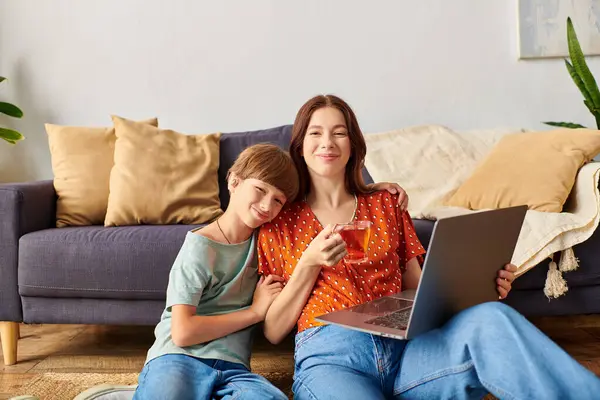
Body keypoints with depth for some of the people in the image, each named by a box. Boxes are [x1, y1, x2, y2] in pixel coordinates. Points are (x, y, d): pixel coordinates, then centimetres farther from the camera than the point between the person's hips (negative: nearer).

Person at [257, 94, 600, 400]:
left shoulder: (385, 205, 21)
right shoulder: (279, 223, 13)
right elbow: (272, 331, 9)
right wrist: (309, 264, -4)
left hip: (404, 345, 2)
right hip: (329, 356, -2)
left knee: (491, 318, -30)